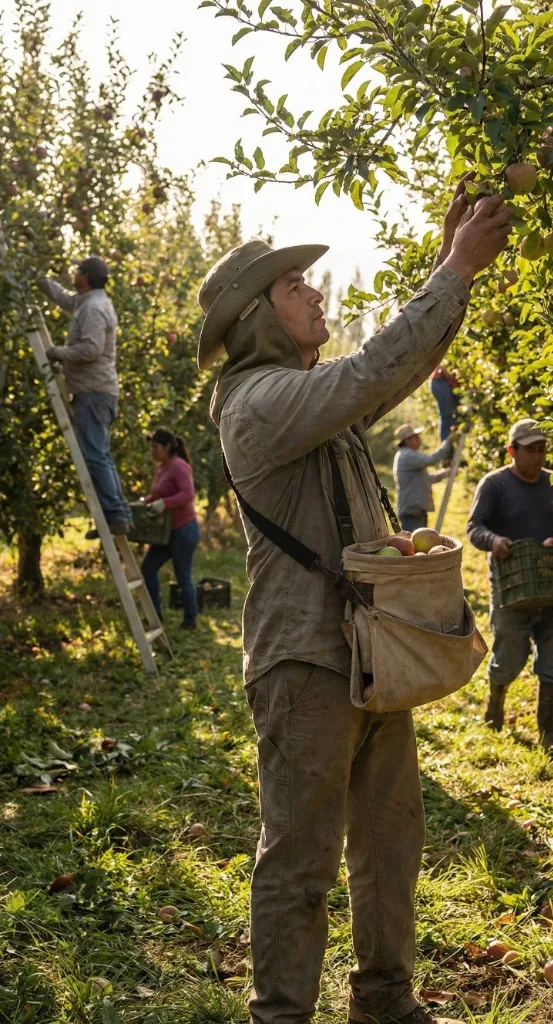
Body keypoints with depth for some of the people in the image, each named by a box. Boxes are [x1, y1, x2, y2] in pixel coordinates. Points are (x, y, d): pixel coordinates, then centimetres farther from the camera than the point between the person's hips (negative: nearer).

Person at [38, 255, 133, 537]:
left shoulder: (94, 308, -13)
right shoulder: (88, 303, 18)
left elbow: (91, 349, -24)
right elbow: (64, 298, 37)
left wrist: (59, 352, -11)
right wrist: (39, 279, 39)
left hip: (93, 392, -10)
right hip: (97, 391, 10)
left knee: (94, 455, -13)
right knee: (100, 456, 11)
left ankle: (115, 516, -17)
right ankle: (120, 515, 9)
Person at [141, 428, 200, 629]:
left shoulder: (178, 466, -17)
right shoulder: (160, 467, 11)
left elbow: (188, 494, -28)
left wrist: (164, 503, -34)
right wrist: (144, 502, 7)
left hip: (184, 530, -9)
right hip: (168, 530, 9)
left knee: (183, 576, 0)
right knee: (148, 567, 8)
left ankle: (190, 620, 14)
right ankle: (155, 614, 17)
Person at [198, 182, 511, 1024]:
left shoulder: (324, 396, 15)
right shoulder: (258, 401, -14)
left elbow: (412, 362, 19)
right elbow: (378, 371, -24)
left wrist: (453, 264, 7)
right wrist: (456, 270, -17)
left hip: (371, 652, 9)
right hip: (305, 660, -9)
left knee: (392, 838, 17)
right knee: (300, 857, -2)